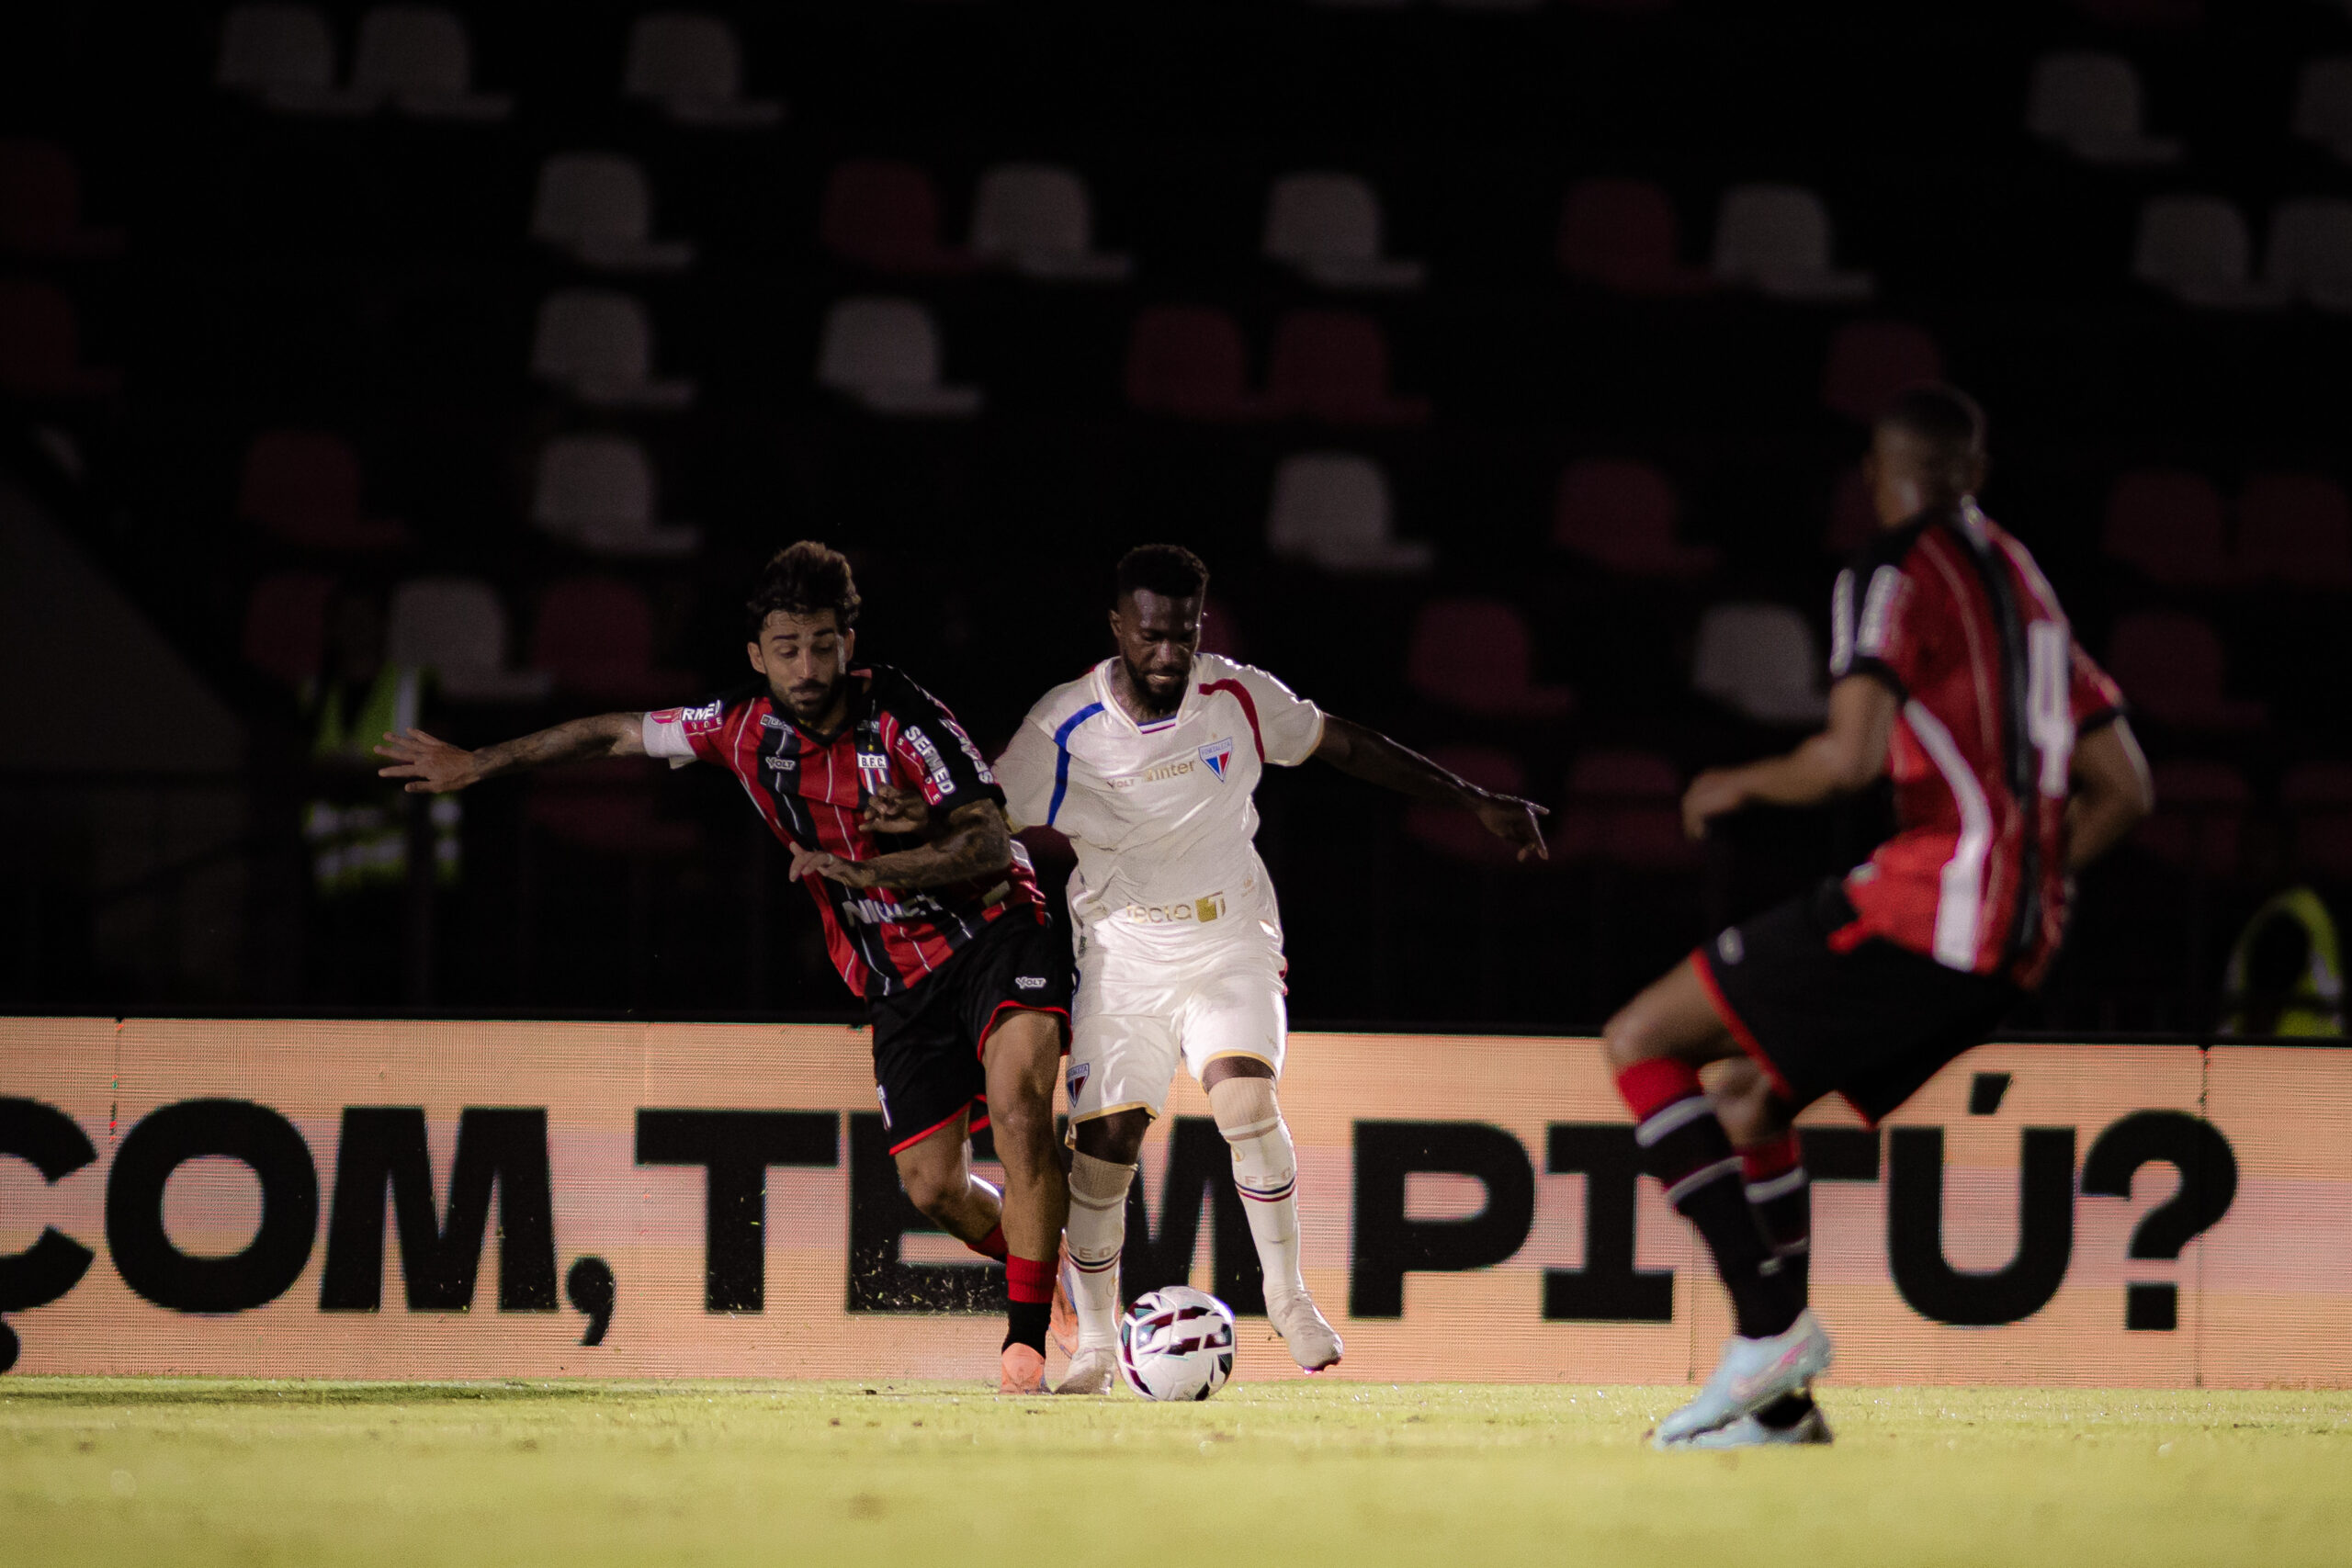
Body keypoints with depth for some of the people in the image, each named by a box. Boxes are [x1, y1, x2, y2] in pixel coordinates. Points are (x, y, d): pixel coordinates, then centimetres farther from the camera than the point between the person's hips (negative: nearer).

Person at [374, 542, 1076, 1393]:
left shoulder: (900, 716, -17)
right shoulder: (745, 728, -3)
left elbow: (992, 844, -21)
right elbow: (618, 733, 11)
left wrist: (865, 869, -31)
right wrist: (476, 765, 17)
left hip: (990, 932, -5)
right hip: (898, 983, 5)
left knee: (1016, 1105, -29)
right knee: (931, 1187, -4)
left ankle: (1027, 1336, -23)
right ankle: (1040, 1264, 27)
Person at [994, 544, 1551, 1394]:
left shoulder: (1237, 697, -8)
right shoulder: (1065, 727, -13)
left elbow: (1350, 746, 4)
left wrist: (1477, 801, 5)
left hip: (1231, 948, 0)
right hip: (1121, 953, 0)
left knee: (1248, 1104, -24)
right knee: (1102, 1148, -7)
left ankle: (1288, 1298, -6)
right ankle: (1094, 1347, 11)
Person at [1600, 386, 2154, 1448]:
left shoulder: (1894, 573, -4)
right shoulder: (2023, 582, 22)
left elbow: (1851, 755, -18)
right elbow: (2123, 790, 22)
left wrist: (1743, 786, 1)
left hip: (1922, 908, -9)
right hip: (2019, 943, 9)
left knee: (1639, 1043, -3)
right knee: (1744, 1095, 21)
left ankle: (1770, 1322, -14)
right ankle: (1779, 1402, 14)